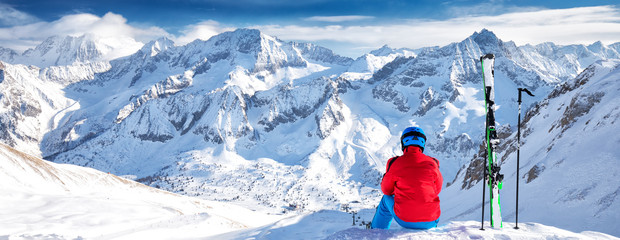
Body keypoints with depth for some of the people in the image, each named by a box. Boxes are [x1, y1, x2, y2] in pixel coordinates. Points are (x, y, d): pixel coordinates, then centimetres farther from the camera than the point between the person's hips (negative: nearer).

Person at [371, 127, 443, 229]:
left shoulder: (395, 163, -7)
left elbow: (386, 190, 8)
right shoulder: (432, 163, -3)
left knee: (386, 198, 30)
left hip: (404, 220, -1)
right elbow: (438, 189, 13)